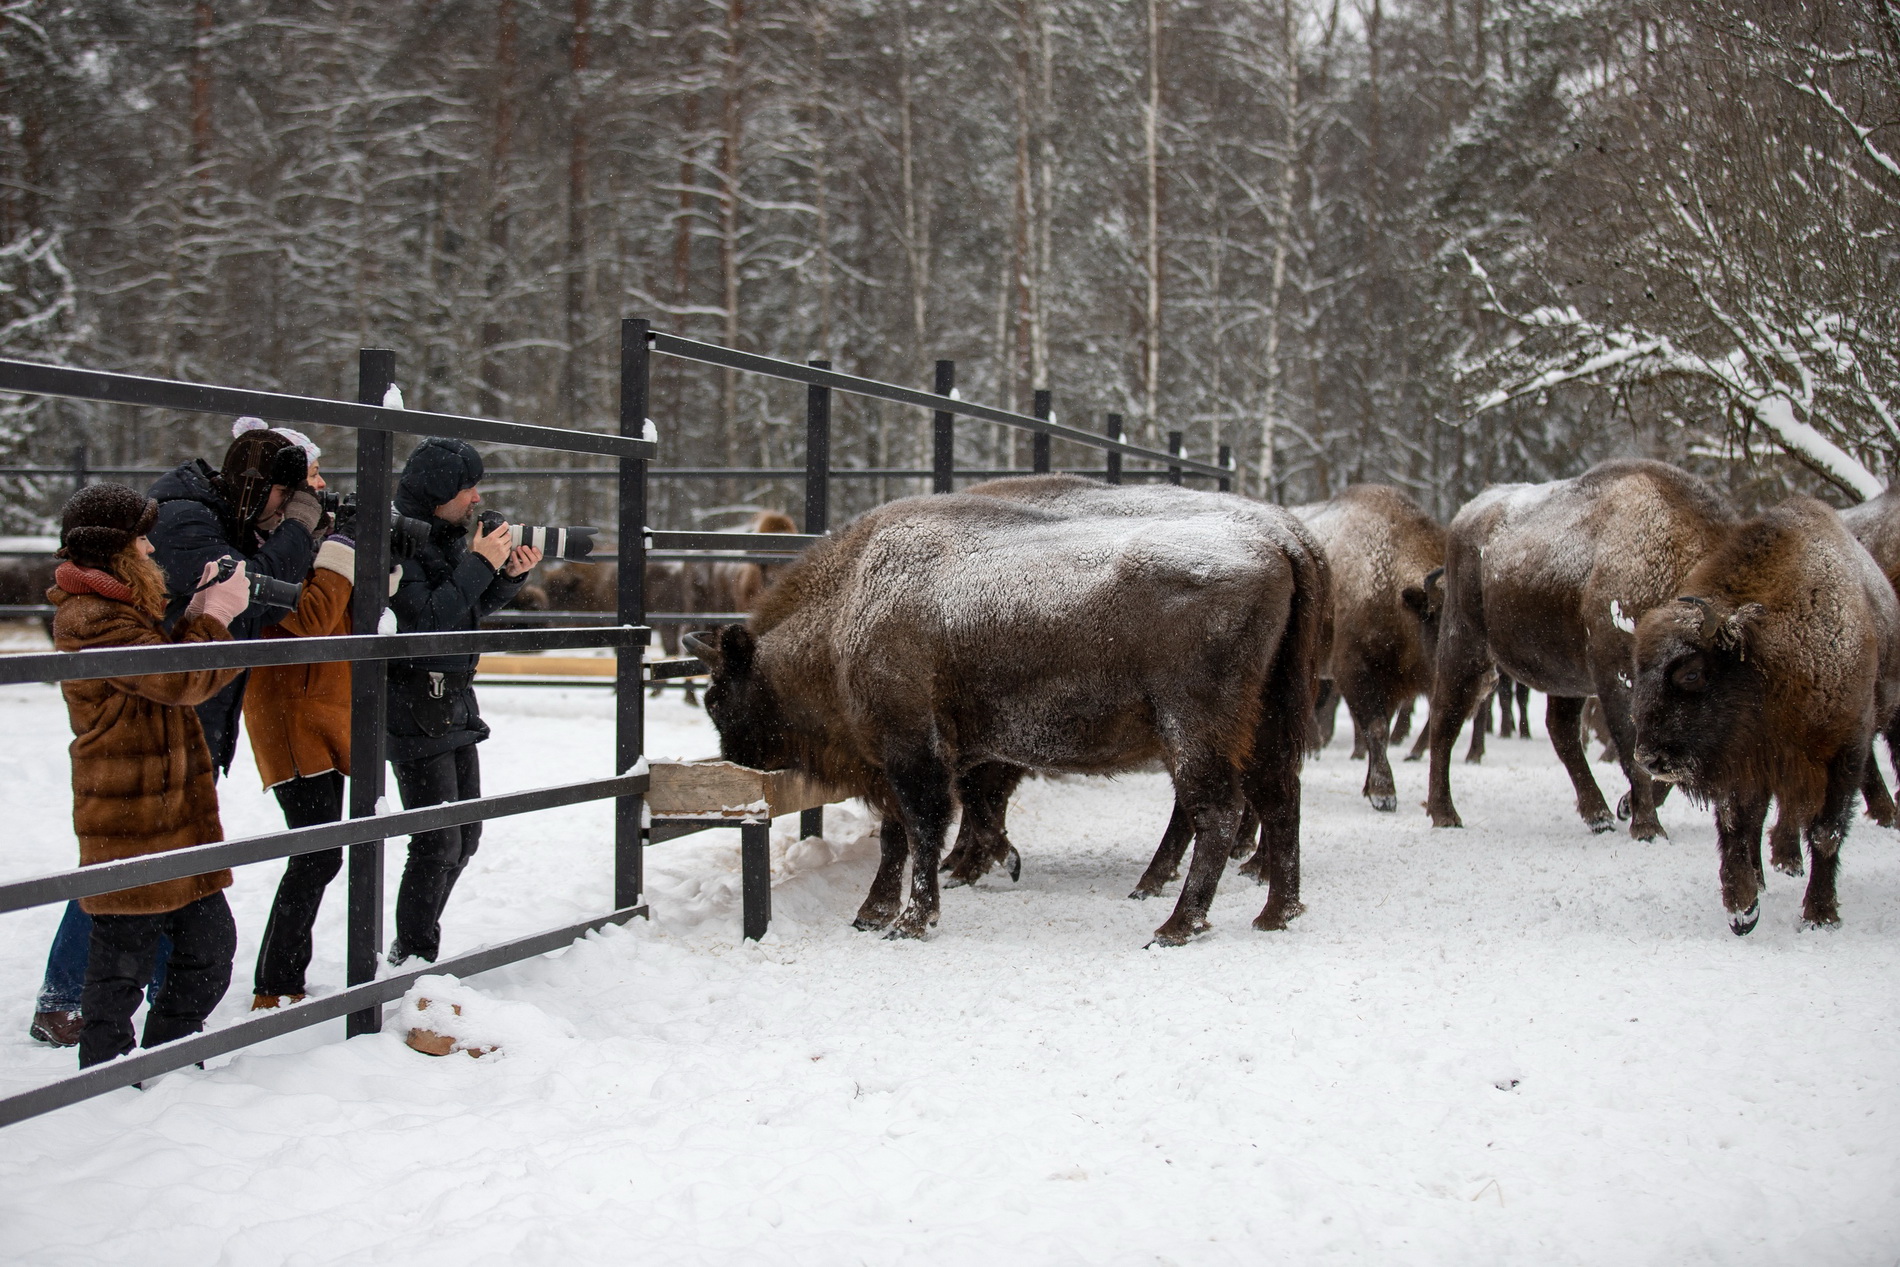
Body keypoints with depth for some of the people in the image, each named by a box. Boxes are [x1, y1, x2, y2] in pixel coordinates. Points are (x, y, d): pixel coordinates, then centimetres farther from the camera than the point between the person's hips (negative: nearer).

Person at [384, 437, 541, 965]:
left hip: (456, 706, 9)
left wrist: (512, 573, 1)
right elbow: (426, 620, -26)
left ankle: (416, 946, 27)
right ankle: (412, 962, 3)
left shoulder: (453, 534, 9)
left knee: (465, 836, 15)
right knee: (439, 843, -9)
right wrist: (480, 564, -22)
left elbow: (479, 607, 20)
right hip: (417, 715, -9)